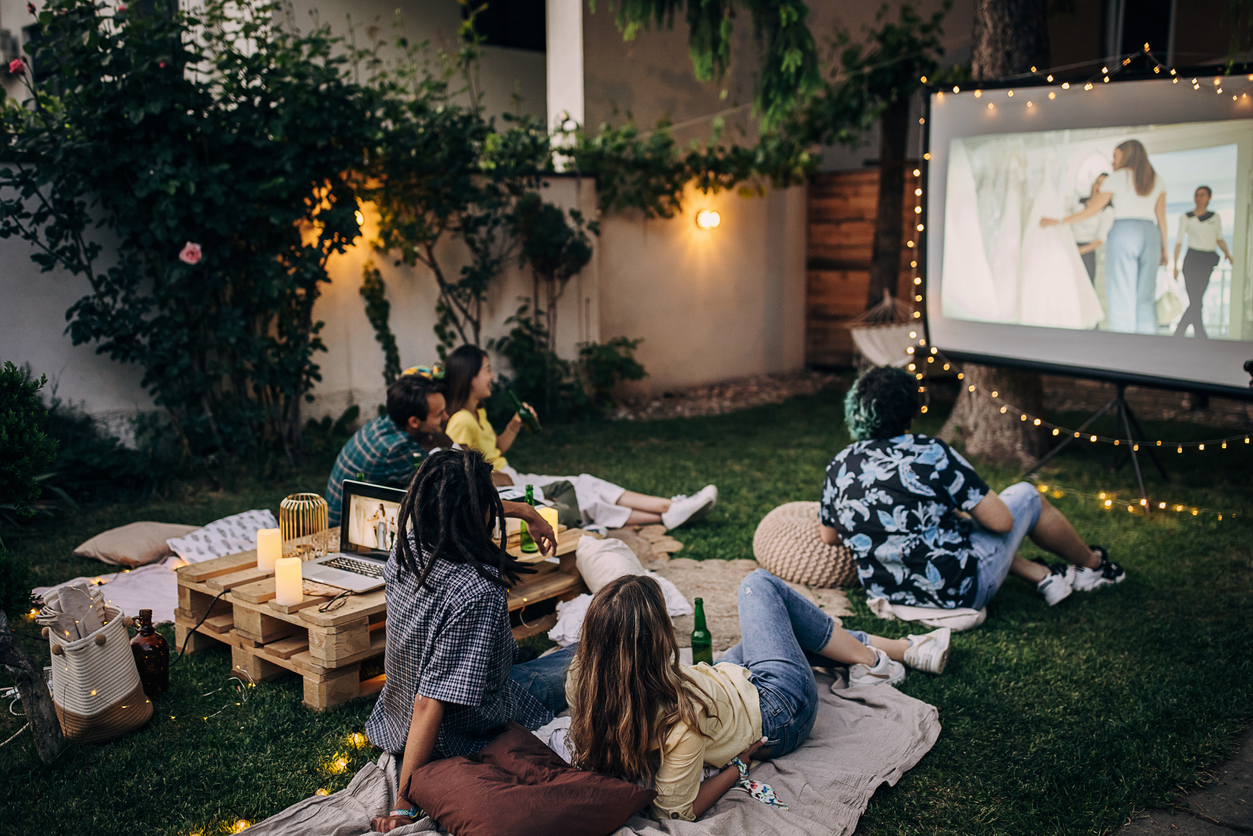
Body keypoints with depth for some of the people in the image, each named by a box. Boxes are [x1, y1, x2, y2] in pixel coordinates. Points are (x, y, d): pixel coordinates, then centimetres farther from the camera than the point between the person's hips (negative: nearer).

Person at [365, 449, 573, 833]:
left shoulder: (410, 544, -16)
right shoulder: (478, 593, -38)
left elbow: (454, 510, 9)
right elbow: (429, 705, -38)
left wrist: (526, 511, 20)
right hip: (462, 736, -6)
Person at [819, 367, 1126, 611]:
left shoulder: (839, 466, -4)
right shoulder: (930, 452, -17)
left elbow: (827, 535, 11)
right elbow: (1001, 521, -14)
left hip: (883, 591, 5)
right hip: (955, 593, -5)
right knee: (1026, 496, 15)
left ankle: (1043, 575, 31)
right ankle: (1093, 564, 41)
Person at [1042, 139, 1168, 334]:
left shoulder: (1116, 178, 3)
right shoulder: (1157, 180, 15)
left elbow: (1091, 210, 1)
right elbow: (1161, 217, 12)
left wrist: (1058, 221, 7)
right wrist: (1164, 249, 16)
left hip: (1123, 232, -4)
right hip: (1151, 235, 4)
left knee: (1122, 297, -4)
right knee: (1146, 300, 5)